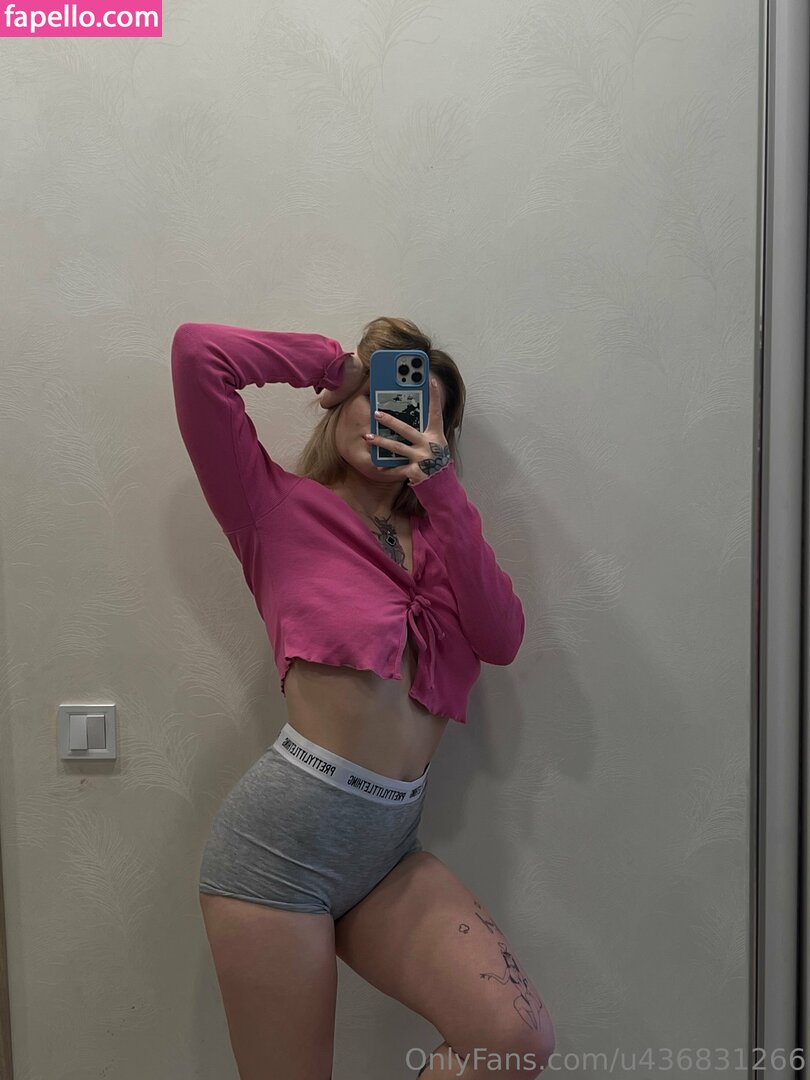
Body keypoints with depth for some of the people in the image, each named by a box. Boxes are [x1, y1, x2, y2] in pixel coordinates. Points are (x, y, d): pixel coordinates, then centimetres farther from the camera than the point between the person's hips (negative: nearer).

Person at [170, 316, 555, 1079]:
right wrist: (331, 361, 2)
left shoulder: (434, 531, 16)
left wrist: (440, 483, -7)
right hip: (285, 831, -4)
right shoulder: (280, 506, 3)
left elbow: (502, 638, -3)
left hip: (390, 847, 4)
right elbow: (197, 351, -9)